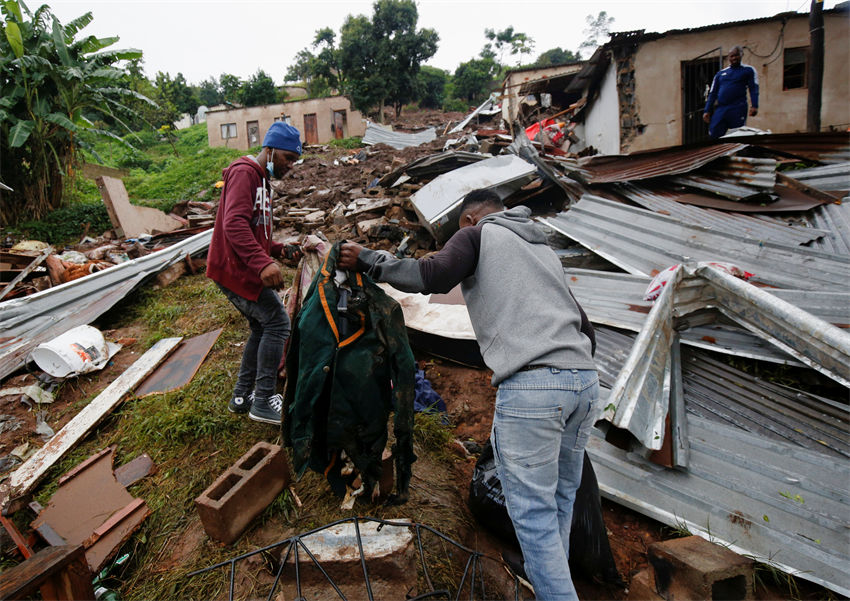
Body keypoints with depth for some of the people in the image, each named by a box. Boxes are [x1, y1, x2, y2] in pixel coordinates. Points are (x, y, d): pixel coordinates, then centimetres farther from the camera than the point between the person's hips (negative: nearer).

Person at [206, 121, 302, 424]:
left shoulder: (262, 180, 21)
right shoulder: (244, 172, -12)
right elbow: (235, 224, -28)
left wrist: (280, 249, 8)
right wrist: (262, 262, -40)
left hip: (245, 269, 10)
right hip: (234, 267, -10)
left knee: (262, 327, 14)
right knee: (277, 323, -11)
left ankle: (242, 396, 24)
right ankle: (264, 402, -3)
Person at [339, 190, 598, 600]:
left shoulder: (478, 234, 7)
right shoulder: (543, 248, 28)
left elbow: (433, 276, -12)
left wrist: (367, 259, 1)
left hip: (531, 385, -8)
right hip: (585, 381, 8)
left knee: (533, 511, 1)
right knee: (560, 500, 18)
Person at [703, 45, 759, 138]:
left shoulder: (748, 70, 10)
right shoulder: (720, 73, 20)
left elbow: (754, 88, 1)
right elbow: (712, 93, 19)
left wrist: (754, 106, -13)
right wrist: (707, 111, 9)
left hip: (738, 109, -3)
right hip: (720, 109, 3)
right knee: (714, 136, -6)